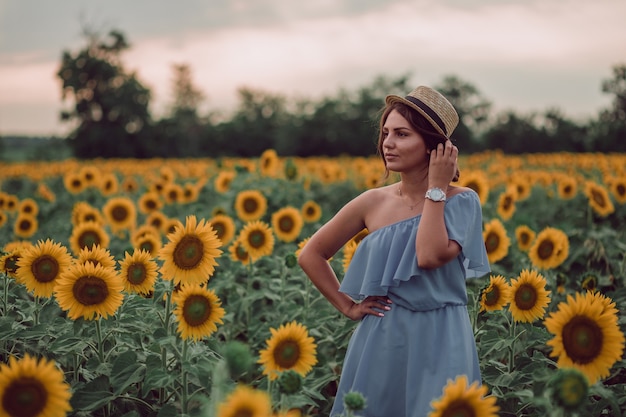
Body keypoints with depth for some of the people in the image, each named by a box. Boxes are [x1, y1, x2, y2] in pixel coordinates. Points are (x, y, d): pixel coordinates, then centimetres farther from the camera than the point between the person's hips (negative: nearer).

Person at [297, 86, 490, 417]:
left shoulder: (462, 200, -5)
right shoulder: (374, 201, 1)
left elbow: (430, 256, -24)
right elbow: (311, 255, 9)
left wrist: (436, 188, -14)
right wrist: (348, 306, 3)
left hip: (441, 341, -2)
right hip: (381, 341, 3)